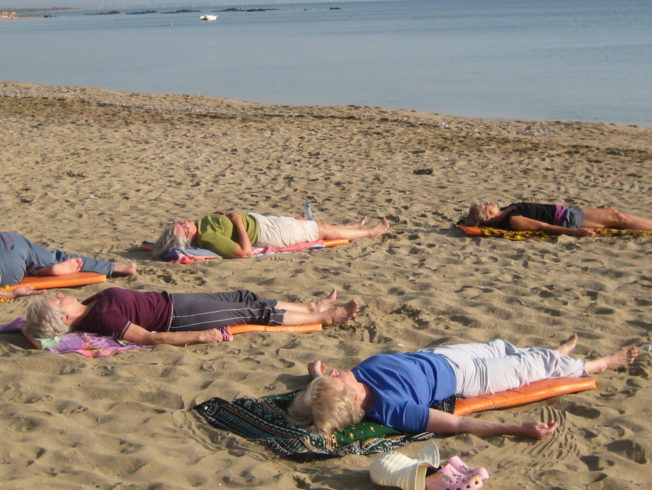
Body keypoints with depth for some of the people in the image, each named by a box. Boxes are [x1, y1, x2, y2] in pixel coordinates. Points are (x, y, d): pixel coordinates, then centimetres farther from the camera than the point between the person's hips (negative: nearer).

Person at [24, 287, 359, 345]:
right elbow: (149, 337, -30)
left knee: (244, 297, 16)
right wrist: (200, 336, -30)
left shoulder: (91, 305, -4)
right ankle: (325, 317, 18)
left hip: (171, 300, 9)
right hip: (179, 317, -9)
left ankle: (312, 307, 32)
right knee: (254, 312, 2)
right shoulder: (101, 318, -29)